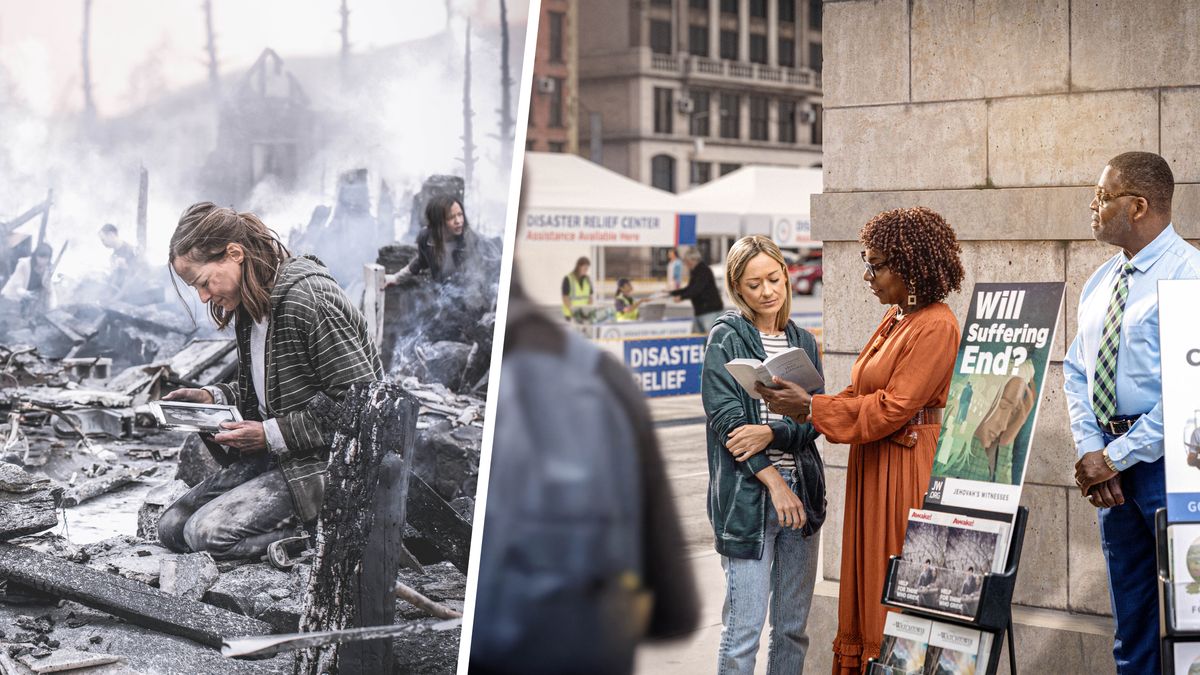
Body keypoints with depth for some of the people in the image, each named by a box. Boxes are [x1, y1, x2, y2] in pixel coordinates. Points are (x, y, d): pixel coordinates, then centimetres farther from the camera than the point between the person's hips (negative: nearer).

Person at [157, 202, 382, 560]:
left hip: (330, 463, -10)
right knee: (172, 527, 1)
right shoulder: (248, 305, 9)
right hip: (275, 454, 10)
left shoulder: (307, 300, -20)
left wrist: (272, 435, -20)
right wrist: (212, 397, 3)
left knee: (208, 532, -21)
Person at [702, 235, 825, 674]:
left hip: (801, 491, 5)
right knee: (744, 628, -5)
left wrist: (770, 433, -15)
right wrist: (774, 481, -16)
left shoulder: (803, 342, 13)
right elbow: (726, 419, -10)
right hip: (747, 497, -5)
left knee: (794, 626, 10)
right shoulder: (726, 338, -2)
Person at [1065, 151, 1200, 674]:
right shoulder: (1099, 284, 14)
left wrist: (1117, 456, -16)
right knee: (1132, 627, 13)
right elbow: (1076, 372, 13)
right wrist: (1090, 452, -3)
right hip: (1110, 465, 7)